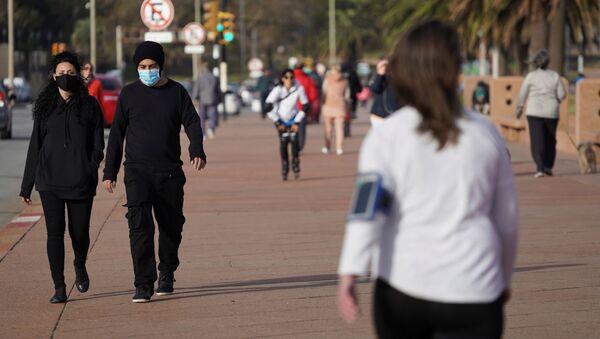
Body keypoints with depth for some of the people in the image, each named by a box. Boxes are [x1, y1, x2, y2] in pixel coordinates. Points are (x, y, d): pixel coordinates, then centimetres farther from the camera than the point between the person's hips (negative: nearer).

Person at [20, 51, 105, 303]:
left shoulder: (89, 105, 5)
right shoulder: (45, 106, 9)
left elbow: (98, 144, 3)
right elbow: (35, 147, 11)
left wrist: (91, 168, -17)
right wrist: (26, 186, 10)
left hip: (81, 182, -1)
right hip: (49, 182, 1)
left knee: (79, 232, 3)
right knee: (55, 231, -6)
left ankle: (80, 266, 36)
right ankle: (59, 287, -1)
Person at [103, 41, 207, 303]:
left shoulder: (176, 92, 5)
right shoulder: (129, 94, 5)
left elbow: (192, 123, 0)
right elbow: (117, 134, 10)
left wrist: (197, 151, -21)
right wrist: (109, 171, 8)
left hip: (170, 173, 1)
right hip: (138, 172, -1)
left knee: (171, 225, 10)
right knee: (140, 225, -15)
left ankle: (167, 274, 32)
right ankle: (143, 284, -15)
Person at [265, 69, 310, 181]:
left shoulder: (299, 89, -18)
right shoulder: (278, 90, -21)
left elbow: (305, 106, -8)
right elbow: (268, 107, -16)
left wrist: (297, 122, -8)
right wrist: (277, 122, -13)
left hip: (293, 119, 1)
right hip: (281, 120, -1)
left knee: (294, 139, -15)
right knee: (283, 141, -11)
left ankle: (296, 167, 0)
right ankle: (284, 168, 0)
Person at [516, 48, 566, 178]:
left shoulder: (531, 76, -3)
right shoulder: (555, 76, 0)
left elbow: (522, 95, -1)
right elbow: (562, 95, -1)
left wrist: (519, 109, 14)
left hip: (534, 112, -2)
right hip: (551, 112, 2)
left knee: (537, 140, -3)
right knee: (550, 140, 15)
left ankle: (540, 168, -15)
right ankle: (548, 167, 19)